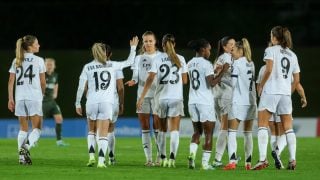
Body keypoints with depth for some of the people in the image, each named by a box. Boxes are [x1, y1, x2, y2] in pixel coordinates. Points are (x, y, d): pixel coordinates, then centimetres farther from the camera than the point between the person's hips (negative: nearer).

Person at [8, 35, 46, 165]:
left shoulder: (16, 61, 8)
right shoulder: (38, 60, -3)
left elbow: (11, 81, 4)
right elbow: (43, 82, 2)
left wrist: (10, 99, 6)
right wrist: (42, 94, 20)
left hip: (19, 97, 4)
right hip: (34, 97, -4)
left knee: (23, 128, 12)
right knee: (37, 128, 1)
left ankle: (22, 156, 7)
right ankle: (26, 147, -23)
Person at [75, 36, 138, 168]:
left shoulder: (87, 67, 4)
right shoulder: (112, 65, 4)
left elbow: (81, 87, 2)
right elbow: (129, 62, 16)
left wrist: (78, 103, 9)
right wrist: (133, 48, 27)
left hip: (92, 103, 1)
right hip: (107, 103, 0)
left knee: (91, 130, 19)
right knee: (103, 133, 0)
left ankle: (91, 156, 6)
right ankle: (101, 161, -12)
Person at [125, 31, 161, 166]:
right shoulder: (139, 58, 13)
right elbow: (136, 75, 8)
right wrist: (133, 81, -14)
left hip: (157, 94, -3)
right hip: (142, 95, 3)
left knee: (157, 126, -6)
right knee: (145, 127, 1)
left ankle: (159, 157, -3)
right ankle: (148, 158, 3)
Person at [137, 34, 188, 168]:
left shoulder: (158, 59, -2)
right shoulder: (180, 59, 1)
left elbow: (150, 79, -9)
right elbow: (185, 80, 7)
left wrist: (142, 97, -8)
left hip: (161, 98, 1)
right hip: (176, 98, -1)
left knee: (162, 129, 15)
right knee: (174, 130, -3)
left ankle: (162, 158, 17)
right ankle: (172, 158, -18)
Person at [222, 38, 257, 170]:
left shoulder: (237, 63, -9)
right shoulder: (251, 64, 13)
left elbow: (232, 84, -13)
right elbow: (252, 82, 13)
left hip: (238, 101, -7)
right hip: (251, 102, 7)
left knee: (232, 133, -6)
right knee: (248, 133, 10)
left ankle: (232, 161, -19)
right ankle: (248, 163, 9)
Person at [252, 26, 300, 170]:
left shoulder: (271, 50, 0)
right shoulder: (292, 55, 16)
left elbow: (268, 70, -14)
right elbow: (296, 80, 14)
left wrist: (260, 86, -5)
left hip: (270, 92, -5)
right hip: (286, 93, 5)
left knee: (262, 125, -4)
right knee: (288, 127, 7)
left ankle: (262, 159, -16)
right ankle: (292, 160, 0)